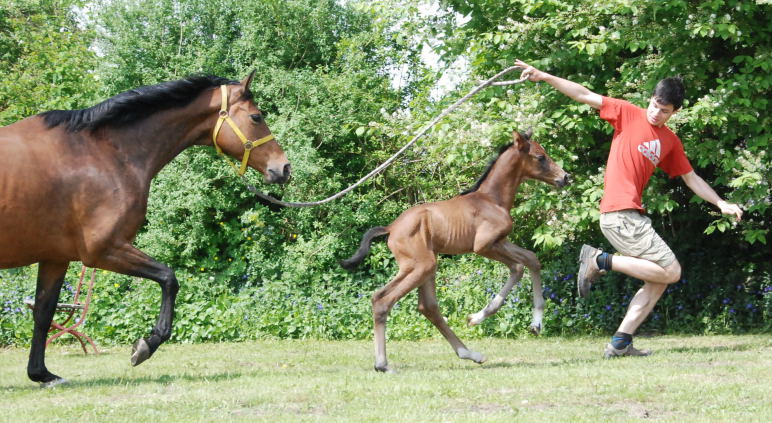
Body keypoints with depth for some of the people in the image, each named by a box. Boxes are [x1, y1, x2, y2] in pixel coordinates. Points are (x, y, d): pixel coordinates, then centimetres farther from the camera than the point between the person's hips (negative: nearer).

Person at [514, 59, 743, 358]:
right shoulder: (628, 114, 0)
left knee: (658, 280, 7)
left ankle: (620, 342, 6)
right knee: (671, 271, -13)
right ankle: (602, 261, -6)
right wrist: (543, 77, -6)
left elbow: (691, 178, 24)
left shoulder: (671, 142, 17)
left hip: (631, 216, 8)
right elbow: (585, 96, -2)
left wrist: (721, 203, 14)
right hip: (620, 213, -8)